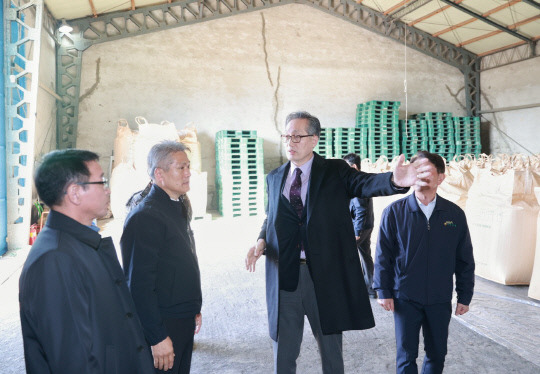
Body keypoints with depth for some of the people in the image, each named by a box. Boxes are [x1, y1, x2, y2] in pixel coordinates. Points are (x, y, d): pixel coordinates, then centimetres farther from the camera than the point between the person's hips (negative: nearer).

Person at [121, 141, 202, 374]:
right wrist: (158, 338, -21)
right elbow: (140, 285, -22)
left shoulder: (178, 208, 9)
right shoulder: (145, 217, -20)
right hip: (162, 327, -8)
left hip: (184, 320, 9)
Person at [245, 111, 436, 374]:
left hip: (325, 276, -2)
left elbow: (365, 183, -19)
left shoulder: (335, 171, -1)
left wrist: (395, 180, -40)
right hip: (284, 275, 3)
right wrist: (262, 240, -4)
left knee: (331, 351, 16)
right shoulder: (274, 178, 9)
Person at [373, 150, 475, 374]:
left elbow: (465, 259, 5)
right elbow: (383, 255, -4)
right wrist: (383, 291, -5)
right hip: (405, 298, -2)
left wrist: (465, 296, 6)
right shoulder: (394, 212, -7)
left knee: (437, 355, 16)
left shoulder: (455, 214, -1)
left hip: (440, 299, 3)